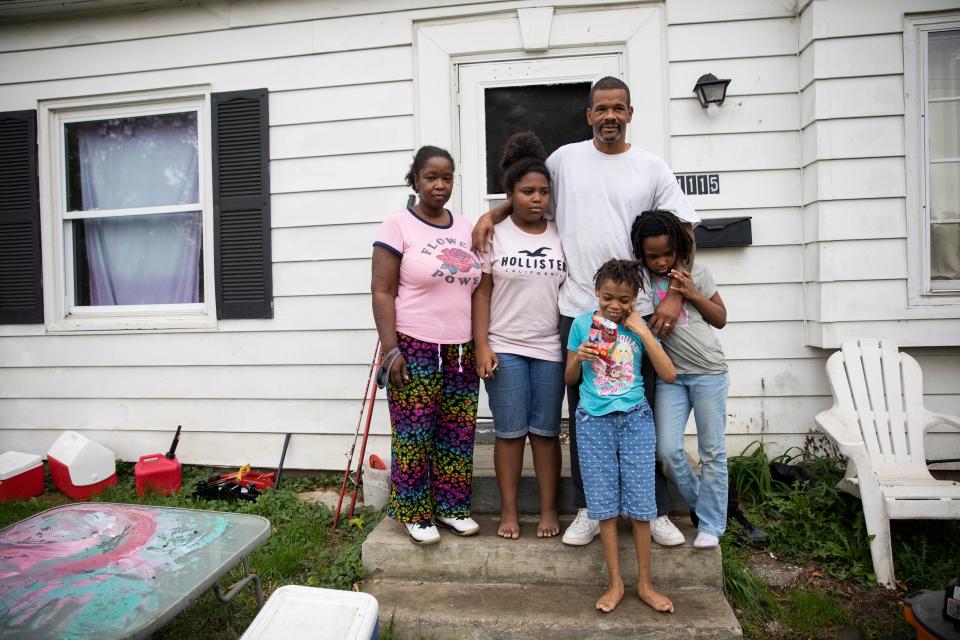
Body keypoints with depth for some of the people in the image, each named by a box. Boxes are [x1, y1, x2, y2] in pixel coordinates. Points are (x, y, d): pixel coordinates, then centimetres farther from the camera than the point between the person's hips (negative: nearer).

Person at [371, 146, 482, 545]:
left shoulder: (466, 228, 13)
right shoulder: (398, 227, -3)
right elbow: (382, 292, -7)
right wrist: (391, 348, -14)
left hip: (461, 349, 5)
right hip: (414, 348, -5)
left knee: (459, 433, 9)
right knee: (414, 434, 1)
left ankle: (452, 507, 26)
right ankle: (414, 514, 19)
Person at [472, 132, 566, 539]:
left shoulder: (561, 236, 6)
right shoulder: (494, 234, 0)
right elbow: (481, 292, 0)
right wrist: (482, 347, -7)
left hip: (550, 349, 2)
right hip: (504, 349, -1)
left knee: (546, 432, 8)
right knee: (510, 432, 6)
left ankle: (549, 511, 21)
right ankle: (509, 512, 19)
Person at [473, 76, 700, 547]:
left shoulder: (652, 168, 5)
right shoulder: (564, 159, 8)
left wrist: (675, 295, -8)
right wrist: (491, 214, 5)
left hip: (639, 312, 0)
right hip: (578, 311, 1)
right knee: (584, 414, 9)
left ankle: (657, 511, 24)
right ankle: (588, 510, 24)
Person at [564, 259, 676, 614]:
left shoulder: (639, 327, 3)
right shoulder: (583, 324, 2)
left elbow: (668, 375, -5)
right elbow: (569, 378, 8)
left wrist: (643, 332, -10)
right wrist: (578, 357, -13)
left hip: (635, 417, 0)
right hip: (594, 420, 0)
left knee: (640, 503, 4)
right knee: (605, 504, 5)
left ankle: (645, 584, 20)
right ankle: (615, 583, 19)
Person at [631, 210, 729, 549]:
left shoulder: (696, 272, 1)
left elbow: (721, 318, 7)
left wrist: (692, 294, -7)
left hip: (708, 371, 0)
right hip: (669, 374, 1)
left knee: (712, 451, 5)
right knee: (667, 450, -6)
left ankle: (711, 525, 19)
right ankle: (699, 504, 21)